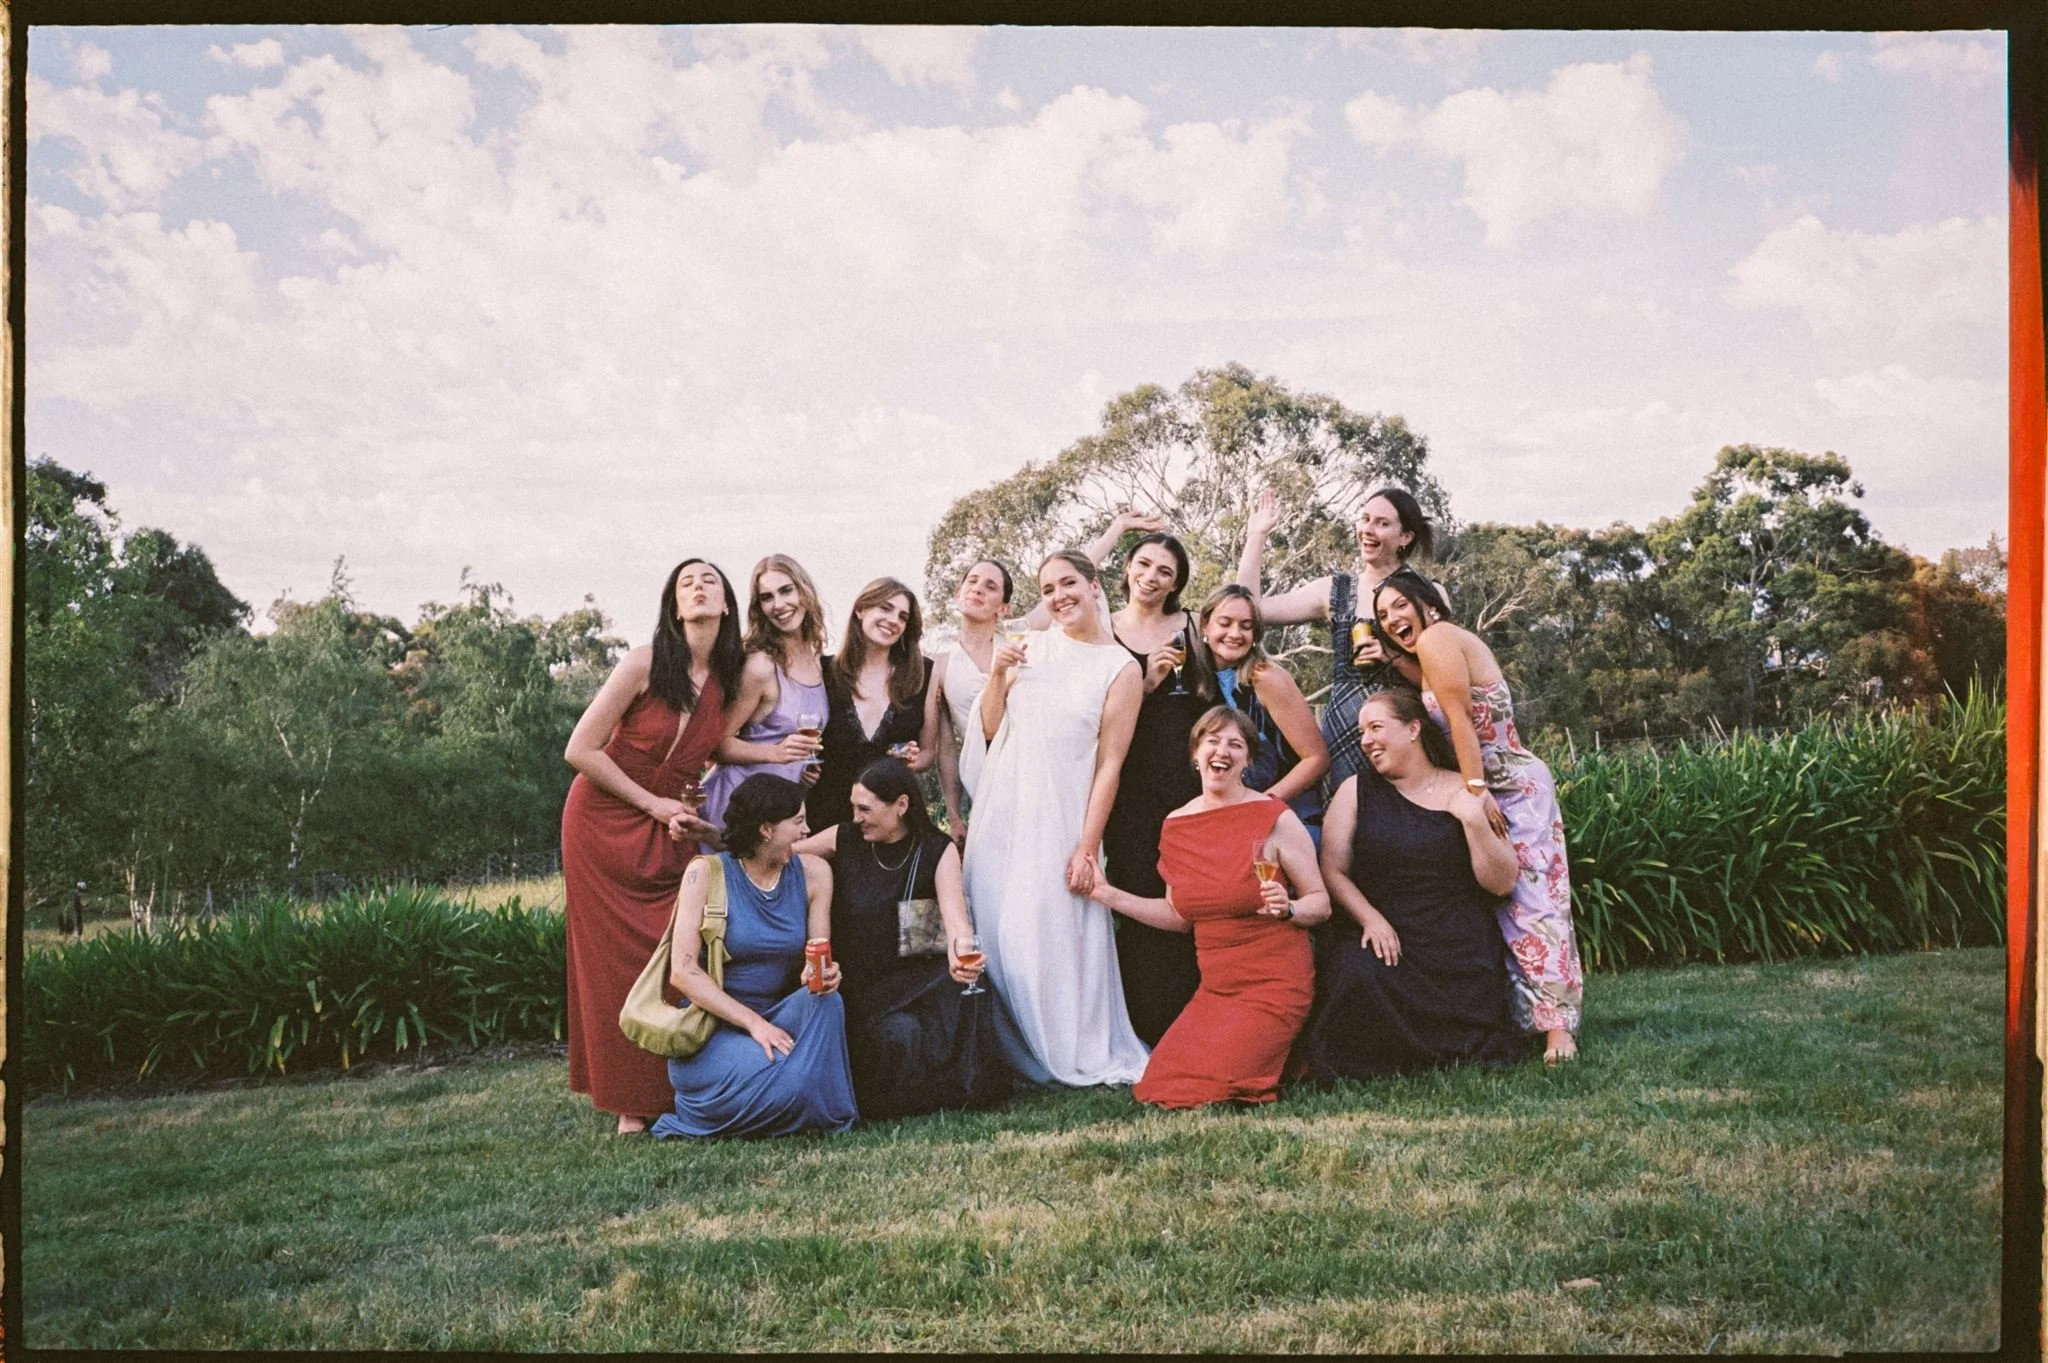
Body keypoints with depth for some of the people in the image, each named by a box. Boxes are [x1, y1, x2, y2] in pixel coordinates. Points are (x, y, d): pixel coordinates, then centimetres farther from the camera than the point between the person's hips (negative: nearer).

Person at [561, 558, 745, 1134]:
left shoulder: (728, 680, 0)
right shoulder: (644, 665, -15)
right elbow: (581, 750, -15)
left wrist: (689, 814, -7)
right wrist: (654, 805, -12)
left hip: (673, 832, 4)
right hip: (606, 823, -4)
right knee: (619, 962, -2)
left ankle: (682, 1094, 7)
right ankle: (632, 1105, 4)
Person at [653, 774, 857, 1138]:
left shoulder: (812, 873, 2)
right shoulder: (707, 873, -9)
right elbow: (683, 972, -15)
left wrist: (820, 975, -22)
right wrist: (754, 1023, -23)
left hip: (780, 1017, 4)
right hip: (713, 1024, -4)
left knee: (824, 1000, -28)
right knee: (785, 1085, -32)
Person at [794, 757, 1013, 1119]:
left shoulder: (938, 851, -2)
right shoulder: (844, 840, 2)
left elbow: (954, 913, -17)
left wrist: (960, 953, -39)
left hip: (911, 979, -1)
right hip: (855, 987, 1)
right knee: (898, 1034, -24)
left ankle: (956, 1087, -2)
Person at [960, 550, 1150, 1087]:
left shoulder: (1121, 669, -2)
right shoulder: (1031, 647, 9)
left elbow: (1109, 764, -6)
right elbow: (991, 731, 11)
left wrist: (1088, 847, -11)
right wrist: (997, 675, -5)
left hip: (1061, 818, -4)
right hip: (1003, 813, 4)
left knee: (1057, 933, -4)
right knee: (1000, 932, 5)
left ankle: (1079, 1055, 11)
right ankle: (1018, 1053, 17)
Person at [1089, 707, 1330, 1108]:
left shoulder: (1275, 819, -9)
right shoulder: (1175, 825, 6)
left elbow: (1321, 902, -5)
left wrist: (1287, 908, -26)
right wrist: (1107, 894, 11)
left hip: (1273, 984, -6)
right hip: (1216, 985, 6)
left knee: (1212, 1084, -21)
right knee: (1160, 1083, -8)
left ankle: (1292, 1059, 11)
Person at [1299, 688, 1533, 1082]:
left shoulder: (1463, 793, 4)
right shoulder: (1357, 791, 8)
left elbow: (1502, 883, 0)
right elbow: (1333, 872, 1)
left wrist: (1474, 820, -13)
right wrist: (1370, 918, -15)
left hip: (1462, 958, 0)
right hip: (1389, 946, 0)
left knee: (1467, 1050, -18)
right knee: (1354, 975, -33)